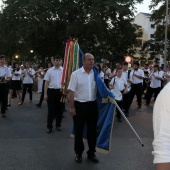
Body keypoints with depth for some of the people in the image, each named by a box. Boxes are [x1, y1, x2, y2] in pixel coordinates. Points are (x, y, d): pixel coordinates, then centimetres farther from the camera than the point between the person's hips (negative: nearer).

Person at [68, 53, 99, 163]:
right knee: (79, 130, 10)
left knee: (92, 130, 14)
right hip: (80, 105, -4)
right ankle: (79, 153, 28)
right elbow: (71, 92, -9)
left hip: (93, 105, 4)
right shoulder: (76, 74, -9)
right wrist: (72, 107, -11)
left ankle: (91, 152, 31)